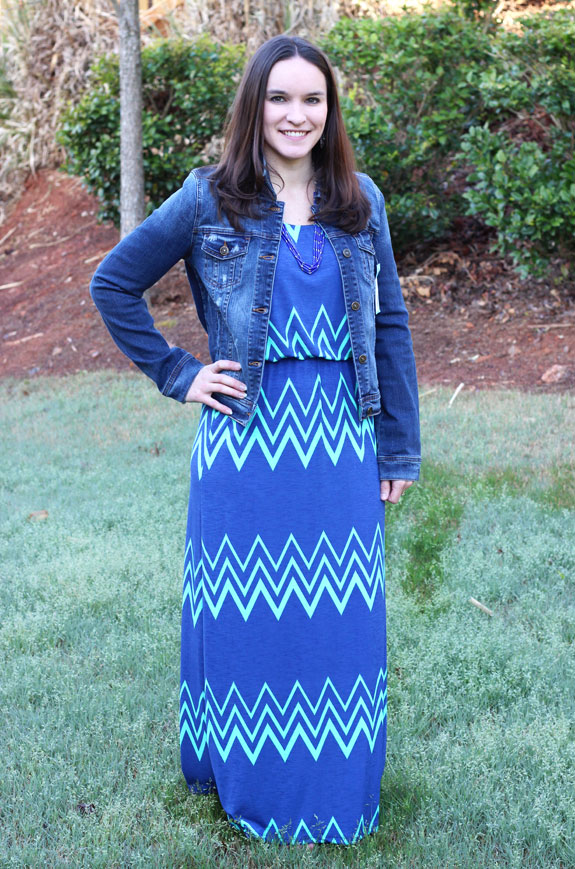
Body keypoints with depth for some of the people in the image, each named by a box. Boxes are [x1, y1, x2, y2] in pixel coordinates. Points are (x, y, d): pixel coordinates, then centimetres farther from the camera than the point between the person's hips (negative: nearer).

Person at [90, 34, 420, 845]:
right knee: (250, 616, 7)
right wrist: (178, 374, -2)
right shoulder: (209, 199, -2)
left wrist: (400, 447, 6)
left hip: (342, 441, 3)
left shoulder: (360, 201, 5)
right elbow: (113, 285, 5)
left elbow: (390, 324, 8)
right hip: (246, 438, -2)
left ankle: (338, 785, 29)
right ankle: (251, 778, 29)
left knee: (342, 615, 9)